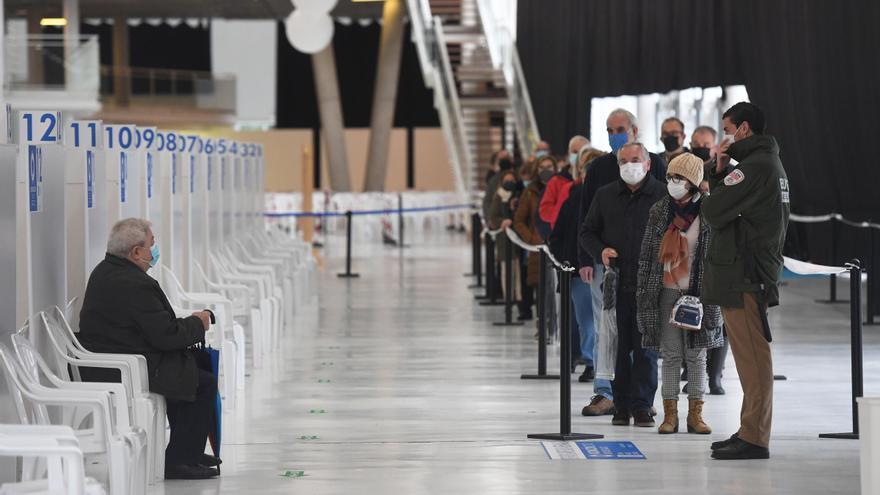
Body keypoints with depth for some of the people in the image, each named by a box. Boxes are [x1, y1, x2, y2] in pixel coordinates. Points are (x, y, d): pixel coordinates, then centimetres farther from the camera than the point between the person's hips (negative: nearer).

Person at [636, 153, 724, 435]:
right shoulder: (659, 212, 5)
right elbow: (647, 253, 7)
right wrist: (643, 292, 2)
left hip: (698, 292, -1)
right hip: (667, 292, 1)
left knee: (697, 354, 4)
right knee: (670, 354, 3)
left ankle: (695, 414, 11)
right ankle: (670, 413, 7)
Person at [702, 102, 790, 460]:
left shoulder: (754, 167, -15)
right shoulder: (771, 164, 19)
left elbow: (712, 210, -16)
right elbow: (725, 199, 18)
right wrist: (720, 171, 4)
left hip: (743, 273, -10)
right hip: (759, 270, 10)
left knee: (751, 357, -9)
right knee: (753, 357, 14)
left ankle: (753, 439, -8)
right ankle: (751, 432, 20)